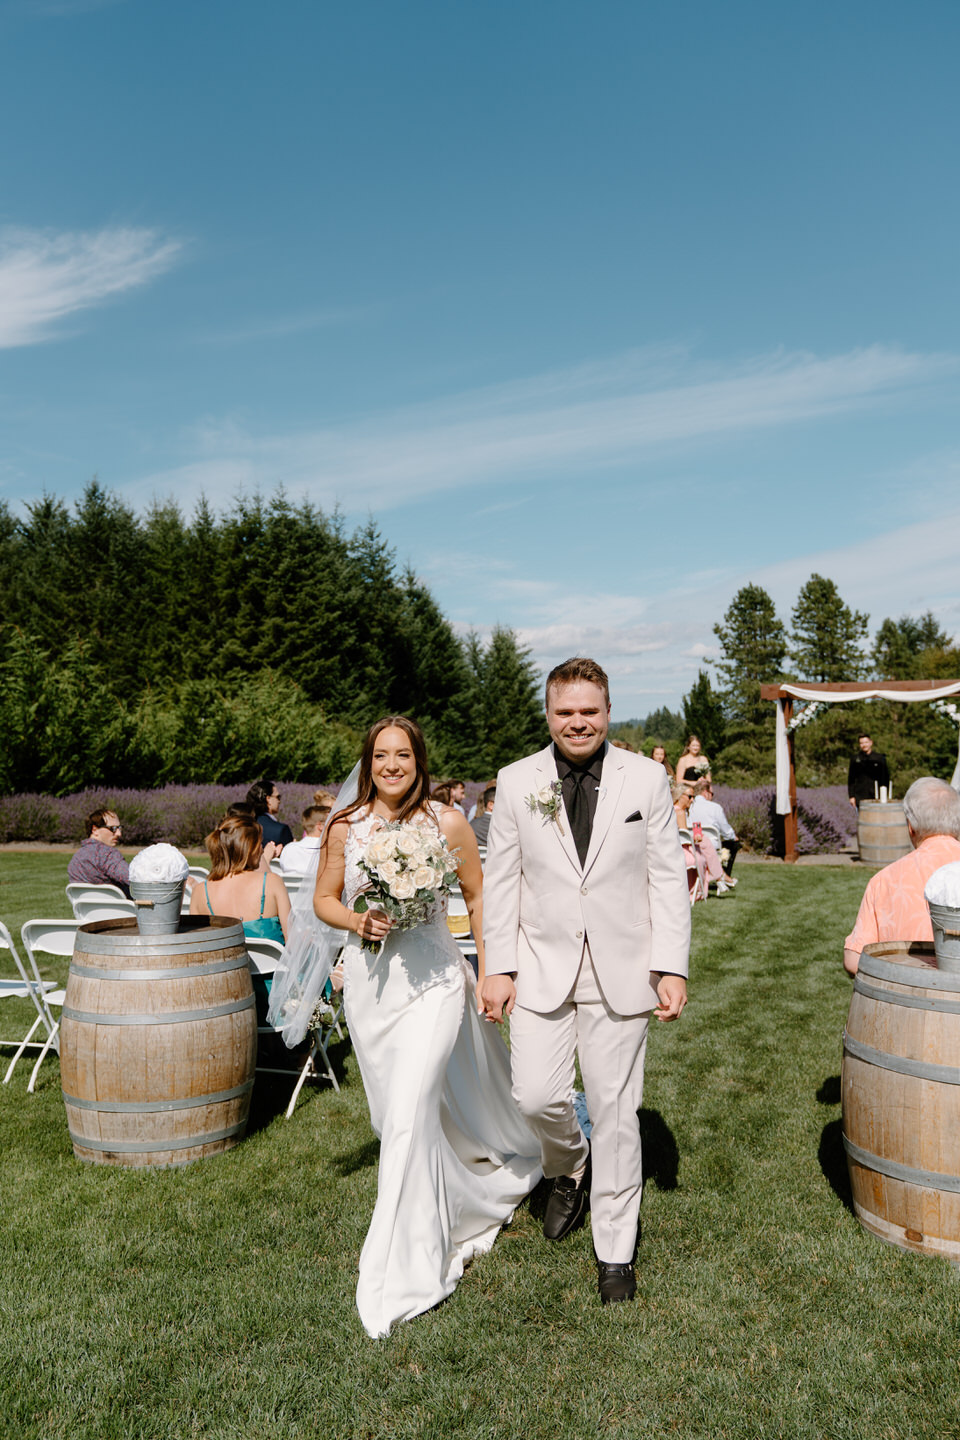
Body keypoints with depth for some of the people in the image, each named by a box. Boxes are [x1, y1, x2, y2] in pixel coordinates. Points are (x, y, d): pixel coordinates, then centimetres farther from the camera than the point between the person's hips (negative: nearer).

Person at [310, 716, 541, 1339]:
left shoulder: (447, 824, -7)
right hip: (369, 980, 4)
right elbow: (324, 898, 7)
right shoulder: (346, 826, -2)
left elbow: (478, 897, 2)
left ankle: (404, 1270, 3)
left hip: (432, 981, -3)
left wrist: (490, 974, -1)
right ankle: (453, 1204, 48)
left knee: (409, 1117, -13)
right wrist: (359, 922, -13)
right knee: (395, 1114, 17)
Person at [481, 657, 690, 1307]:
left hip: (621, 972, -1)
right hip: (542, 969, 1)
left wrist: (672, 968, -6)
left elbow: (668, 880, 0)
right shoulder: (516, 782, 1)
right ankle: (570, 1167, 32)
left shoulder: (647, 778, -1)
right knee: (536, 1096, -5)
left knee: (616, 1111, 6)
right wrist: (498, 968, 1)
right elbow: (502, 881, 4)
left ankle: (615, 1252, 26)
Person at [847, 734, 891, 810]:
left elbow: (886, 778, 7)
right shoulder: (855, 759, 5)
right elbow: (851, 780, 7)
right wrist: (851, 796, 1)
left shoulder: (880, 758, 4)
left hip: (876, 796, 0)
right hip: (860, 797, 0)